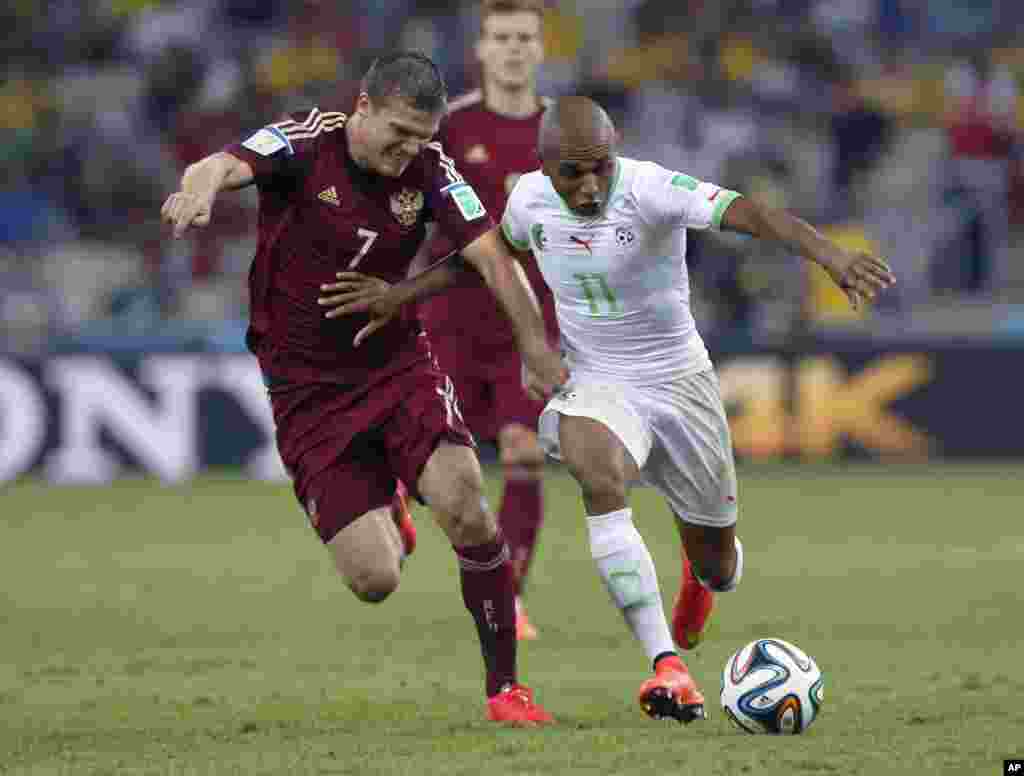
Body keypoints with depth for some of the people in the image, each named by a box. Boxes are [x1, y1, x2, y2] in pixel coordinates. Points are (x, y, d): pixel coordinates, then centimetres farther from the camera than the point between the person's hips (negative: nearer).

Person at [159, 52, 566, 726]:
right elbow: (224, 166, -32)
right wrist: (201, 189, -56)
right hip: (308, 389, -2)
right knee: (375, 581, -9)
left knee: (465, 508, -22)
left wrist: (543, 356, -18)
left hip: (398, 363, 2)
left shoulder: (428, 170, -5)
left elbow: (491, 256, -9)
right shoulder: (306, 143, -14)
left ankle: (505, 685, -6)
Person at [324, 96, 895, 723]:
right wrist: (402, 294, 13)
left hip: (678, 382, -1)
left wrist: (831, 256, -56)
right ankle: (668, 667, -35)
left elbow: (750, 214, -39)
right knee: (601, 477, -34)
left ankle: (702, 576, 54)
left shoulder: (650, 189, -24)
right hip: (594, 386, 2)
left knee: (718, 565, 10)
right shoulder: (530, 199, -8)